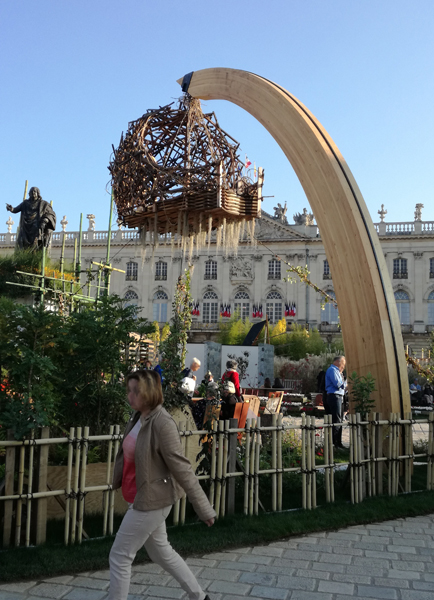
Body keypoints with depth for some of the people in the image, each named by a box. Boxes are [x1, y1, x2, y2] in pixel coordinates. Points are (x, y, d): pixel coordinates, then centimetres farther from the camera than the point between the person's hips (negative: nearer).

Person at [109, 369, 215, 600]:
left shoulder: (162, 424, -24)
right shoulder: (138, 417, 1)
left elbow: (181, 468, -22)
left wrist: (204, 509, -18)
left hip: (151, 500, -9)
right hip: (142, 497, 9)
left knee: (119, 556, 3)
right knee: (161, 551, 21)